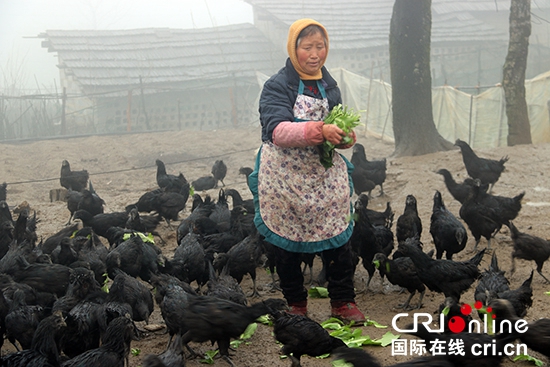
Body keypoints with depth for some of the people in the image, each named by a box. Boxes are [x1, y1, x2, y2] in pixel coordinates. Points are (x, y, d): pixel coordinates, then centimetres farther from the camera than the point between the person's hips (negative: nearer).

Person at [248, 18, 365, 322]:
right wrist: (318, 129, -38)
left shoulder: (329, 86, 9)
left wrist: (344, 136, -7)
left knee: (337, 236, 0)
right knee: (287, 242, 8)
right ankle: (295, 304, 24)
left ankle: (342, 302, 13)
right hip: (284, 179, -4)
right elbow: (277, 131, -25)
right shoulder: (277, 86, -10)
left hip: (325, 177, 4)